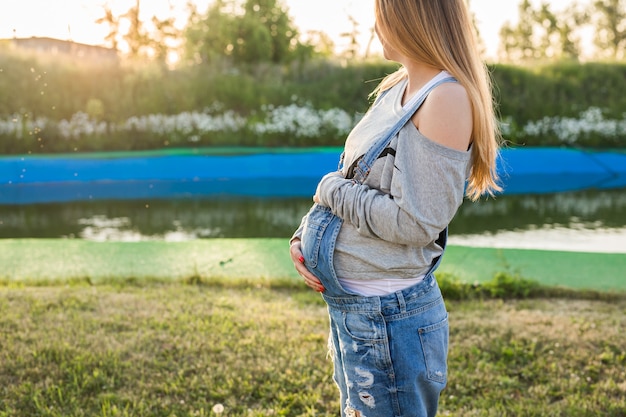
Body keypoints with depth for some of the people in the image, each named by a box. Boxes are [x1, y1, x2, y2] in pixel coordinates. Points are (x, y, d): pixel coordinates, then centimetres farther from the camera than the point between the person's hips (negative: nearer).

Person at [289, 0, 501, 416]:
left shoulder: (447, 98, -19)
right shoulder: (394, 90, 8)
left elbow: (415, 223, -24)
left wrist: (330, 190, -12)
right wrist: (304, 236, -3)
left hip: (390, 318, -9)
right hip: (349, 306, 9)